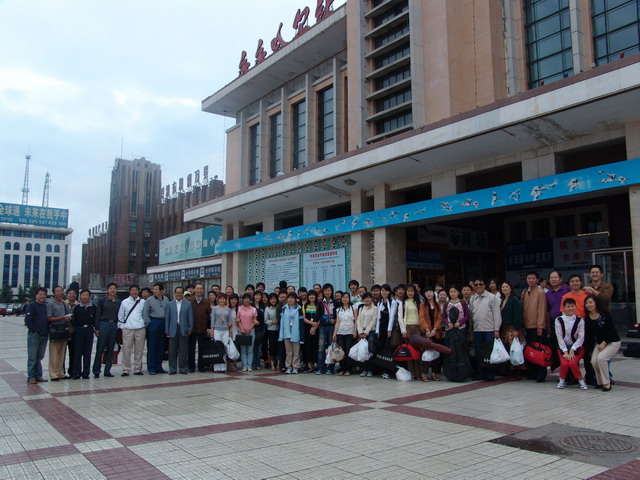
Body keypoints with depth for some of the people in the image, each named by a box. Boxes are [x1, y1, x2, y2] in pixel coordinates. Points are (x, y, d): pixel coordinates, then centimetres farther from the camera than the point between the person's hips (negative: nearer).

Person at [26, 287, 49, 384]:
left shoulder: (46, 306, 14)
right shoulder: (31, 306, -4)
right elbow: (28, 320, -10)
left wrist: (47, 331, 8)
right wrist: (35, 331, -12)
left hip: (44, 336, 6)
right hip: (34, 335, -6)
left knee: (39, 357, 11)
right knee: (32, 357, -2)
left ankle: (38, 376, 17)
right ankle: (31, 377, 3)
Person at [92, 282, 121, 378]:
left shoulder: (119, 302, 10)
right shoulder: (102, 300, 1)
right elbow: (98, 315, -1)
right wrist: (97, 328, -7)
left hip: (114, 326, 3)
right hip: (104, 325, -3)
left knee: (110, 349, 6)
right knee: (100, 349, -3)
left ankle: (107, 370, 13)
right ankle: (96, 371, 5)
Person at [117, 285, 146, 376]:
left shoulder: (143, 302, 7)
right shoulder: (124, 302, 6)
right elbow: (120, 316, 9)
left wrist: (145, 324, 3)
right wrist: (122, 327, 2)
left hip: (140, 329, 1)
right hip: (127, 329, -1)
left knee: (139, 350, 5)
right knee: (126, 350, -3)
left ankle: (138, 369, 13)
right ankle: (126, 370, 4)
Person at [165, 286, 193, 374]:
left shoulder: (188, 304, 6)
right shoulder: (169, 304, 9)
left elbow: (190, 317, 5)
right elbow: (167, 318, 7)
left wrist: (190, 329, -2)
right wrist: (167, 331, 1)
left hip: (184, 330, -1)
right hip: (173, 330, 1)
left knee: (183, 351, 2)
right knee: (172, 351, 2)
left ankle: (183, 368, 11)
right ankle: (172, 369, 11)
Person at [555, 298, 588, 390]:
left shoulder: (580, 320, -2)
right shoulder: (559, 320, -2)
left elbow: (581, 337, -6)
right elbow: (559, 337, -6)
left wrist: (572, 350, -14)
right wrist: (565, 352, -14)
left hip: (577, 347, 0)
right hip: (563, 347, 0)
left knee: (572, 363, -24)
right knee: (564, 363, -23)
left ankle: (581, 380, 2)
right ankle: (562, 380, 5)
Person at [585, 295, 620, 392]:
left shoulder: (605, 314, -15)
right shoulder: (587, 318, -1)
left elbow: (611, 330, -15)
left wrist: (604, 343, -20)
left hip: (613, 342, -5)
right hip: (599, 343, 5)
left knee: (601, 357, -27)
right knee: (594, 361, -17)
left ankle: (607, 383, -11)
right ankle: (600, 382, 6)